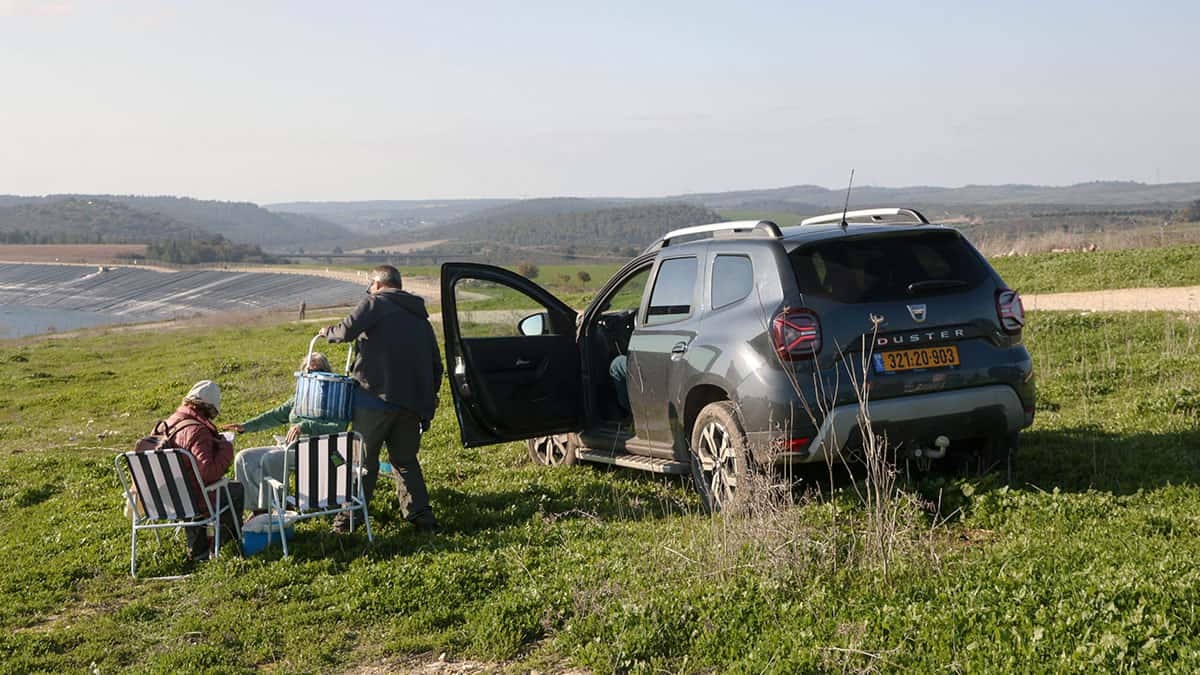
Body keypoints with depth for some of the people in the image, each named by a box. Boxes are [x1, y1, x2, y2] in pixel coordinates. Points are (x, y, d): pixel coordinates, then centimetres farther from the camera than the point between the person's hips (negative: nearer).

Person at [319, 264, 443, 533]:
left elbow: (347, 331, -13)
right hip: (413, 402, 6)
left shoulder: (376, 303, 1)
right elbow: (436, 363, 23)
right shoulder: (420, 317, 22)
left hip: (377, 395, -6)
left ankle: (351, 515, 4)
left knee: (364, 457, 2)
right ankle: (421, 514, 8)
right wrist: (429, 397, 33)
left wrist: (328, 331, 8)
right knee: (405, 460, 16)